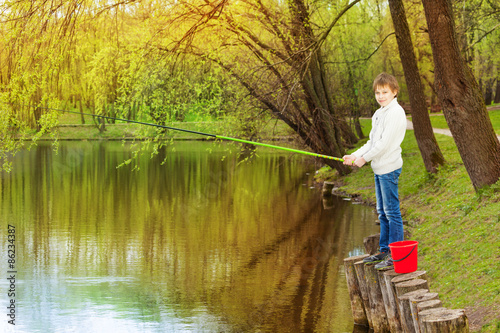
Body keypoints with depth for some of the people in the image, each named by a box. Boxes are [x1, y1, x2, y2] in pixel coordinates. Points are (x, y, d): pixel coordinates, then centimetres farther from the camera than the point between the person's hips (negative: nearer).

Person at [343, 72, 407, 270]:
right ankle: (384, 251, 25)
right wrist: (354, 156, 6)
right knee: (382, 212, 15)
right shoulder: (379, 113, 16)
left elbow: (385, 143, -18)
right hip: (379, 168, 10)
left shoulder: (396, 113, -14)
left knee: (392, 211, -7)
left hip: (389, 168, -10)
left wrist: (364, 158, -11)